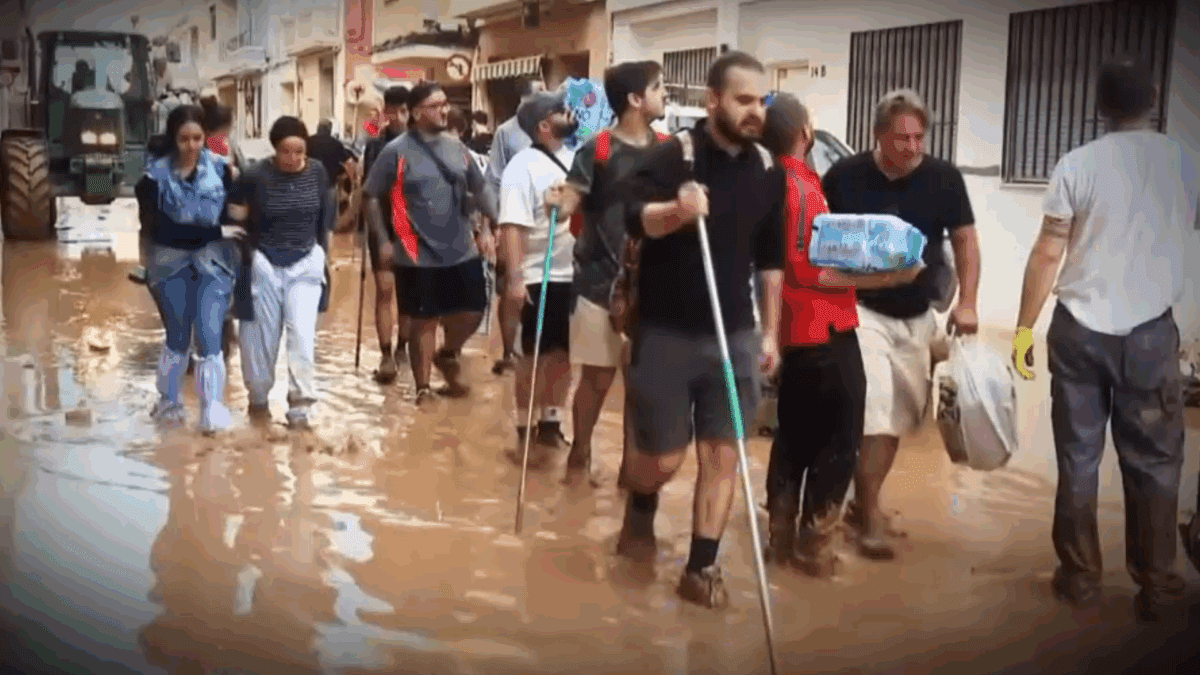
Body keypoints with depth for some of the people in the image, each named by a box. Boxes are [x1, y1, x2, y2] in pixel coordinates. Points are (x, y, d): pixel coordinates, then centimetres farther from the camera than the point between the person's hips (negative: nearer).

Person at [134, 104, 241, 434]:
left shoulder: (220, 168, -4)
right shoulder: (156, 175, -8)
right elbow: (159, 229, -14)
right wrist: (215, 232, -16)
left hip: (213, 262, 0)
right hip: (172, 265, 0)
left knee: (210, 336, -10)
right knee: (177, 337, 10)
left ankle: (213, 410, -5)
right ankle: (169, 402, 30)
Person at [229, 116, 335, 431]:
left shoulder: (318, 172, -5)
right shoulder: (256, 176, -15)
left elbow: (326, 214, 8)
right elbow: (241, 218, -3)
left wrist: (322, 252, 11)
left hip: (305, 264, 2)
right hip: (265, 265, -1)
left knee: (302, 334, -8)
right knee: (262, 336, 9)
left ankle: (301, 405, -2)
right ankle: (258, 399, 29)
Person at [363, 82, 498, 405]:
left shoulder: (456, 147, 6)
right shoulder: (396, 151, -9)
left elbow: (479, 189, 16)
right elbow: (372, 197, -5)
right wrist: (383, 241, -8)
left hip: (462, 251, 5)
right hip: (418, 256, -4)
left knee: (472, 312, 8)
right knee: (424, 321, 5)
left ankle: (448, 355, 39)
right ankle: (423, 388, 20)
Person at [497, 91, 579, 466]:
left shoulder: (576, 158, 9)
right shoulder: (524, 166, -12)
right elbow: (512, 226, -19)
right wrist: (515, 278, -25)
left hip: (578, 274, 6)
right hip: (541, 278, -6)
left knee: (565, 353, 13)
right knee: (535, 355, 5)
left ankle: (551, 424, 26)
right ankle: (525, 431, 17)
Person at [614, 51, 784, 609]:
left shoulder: (768, 170, 5)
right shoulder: (671, 156, -11)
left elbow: (771, 259, 13)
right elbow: (634, 216, -28)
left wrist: (770, 332, 12)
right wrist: (675, 210, -49)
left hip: (734, 335, 4)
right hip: (665, 333, -4)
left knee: (723, 453, 3)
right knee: (663, 457, 3)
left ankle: (702, 568, 15)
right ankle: (640, 510, 37)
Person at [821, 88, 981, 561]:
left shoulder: (945, 179, -6)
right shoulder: (845, 176, -10)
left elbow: (965, 240, 2)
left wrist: (966, 302, -7)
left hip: (915, 318, 4)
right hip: (859, 309, -4)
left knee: (896, 415, 12)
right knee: (873, 409, -15)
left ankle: (865, 500, 28)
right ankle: (869, 511, -5)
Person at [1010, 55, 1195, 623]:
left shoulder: (1077, 165, -5)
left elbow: (1047, 255, -6)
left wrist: (1024, 327, 1)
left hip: (1079, 329, 0)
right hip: (1150, 332, 0)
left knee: (1078, 458, 9)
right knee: (1153, 461, 10)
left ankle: (1080, 579, 17)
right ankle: (1153, 585, 16)